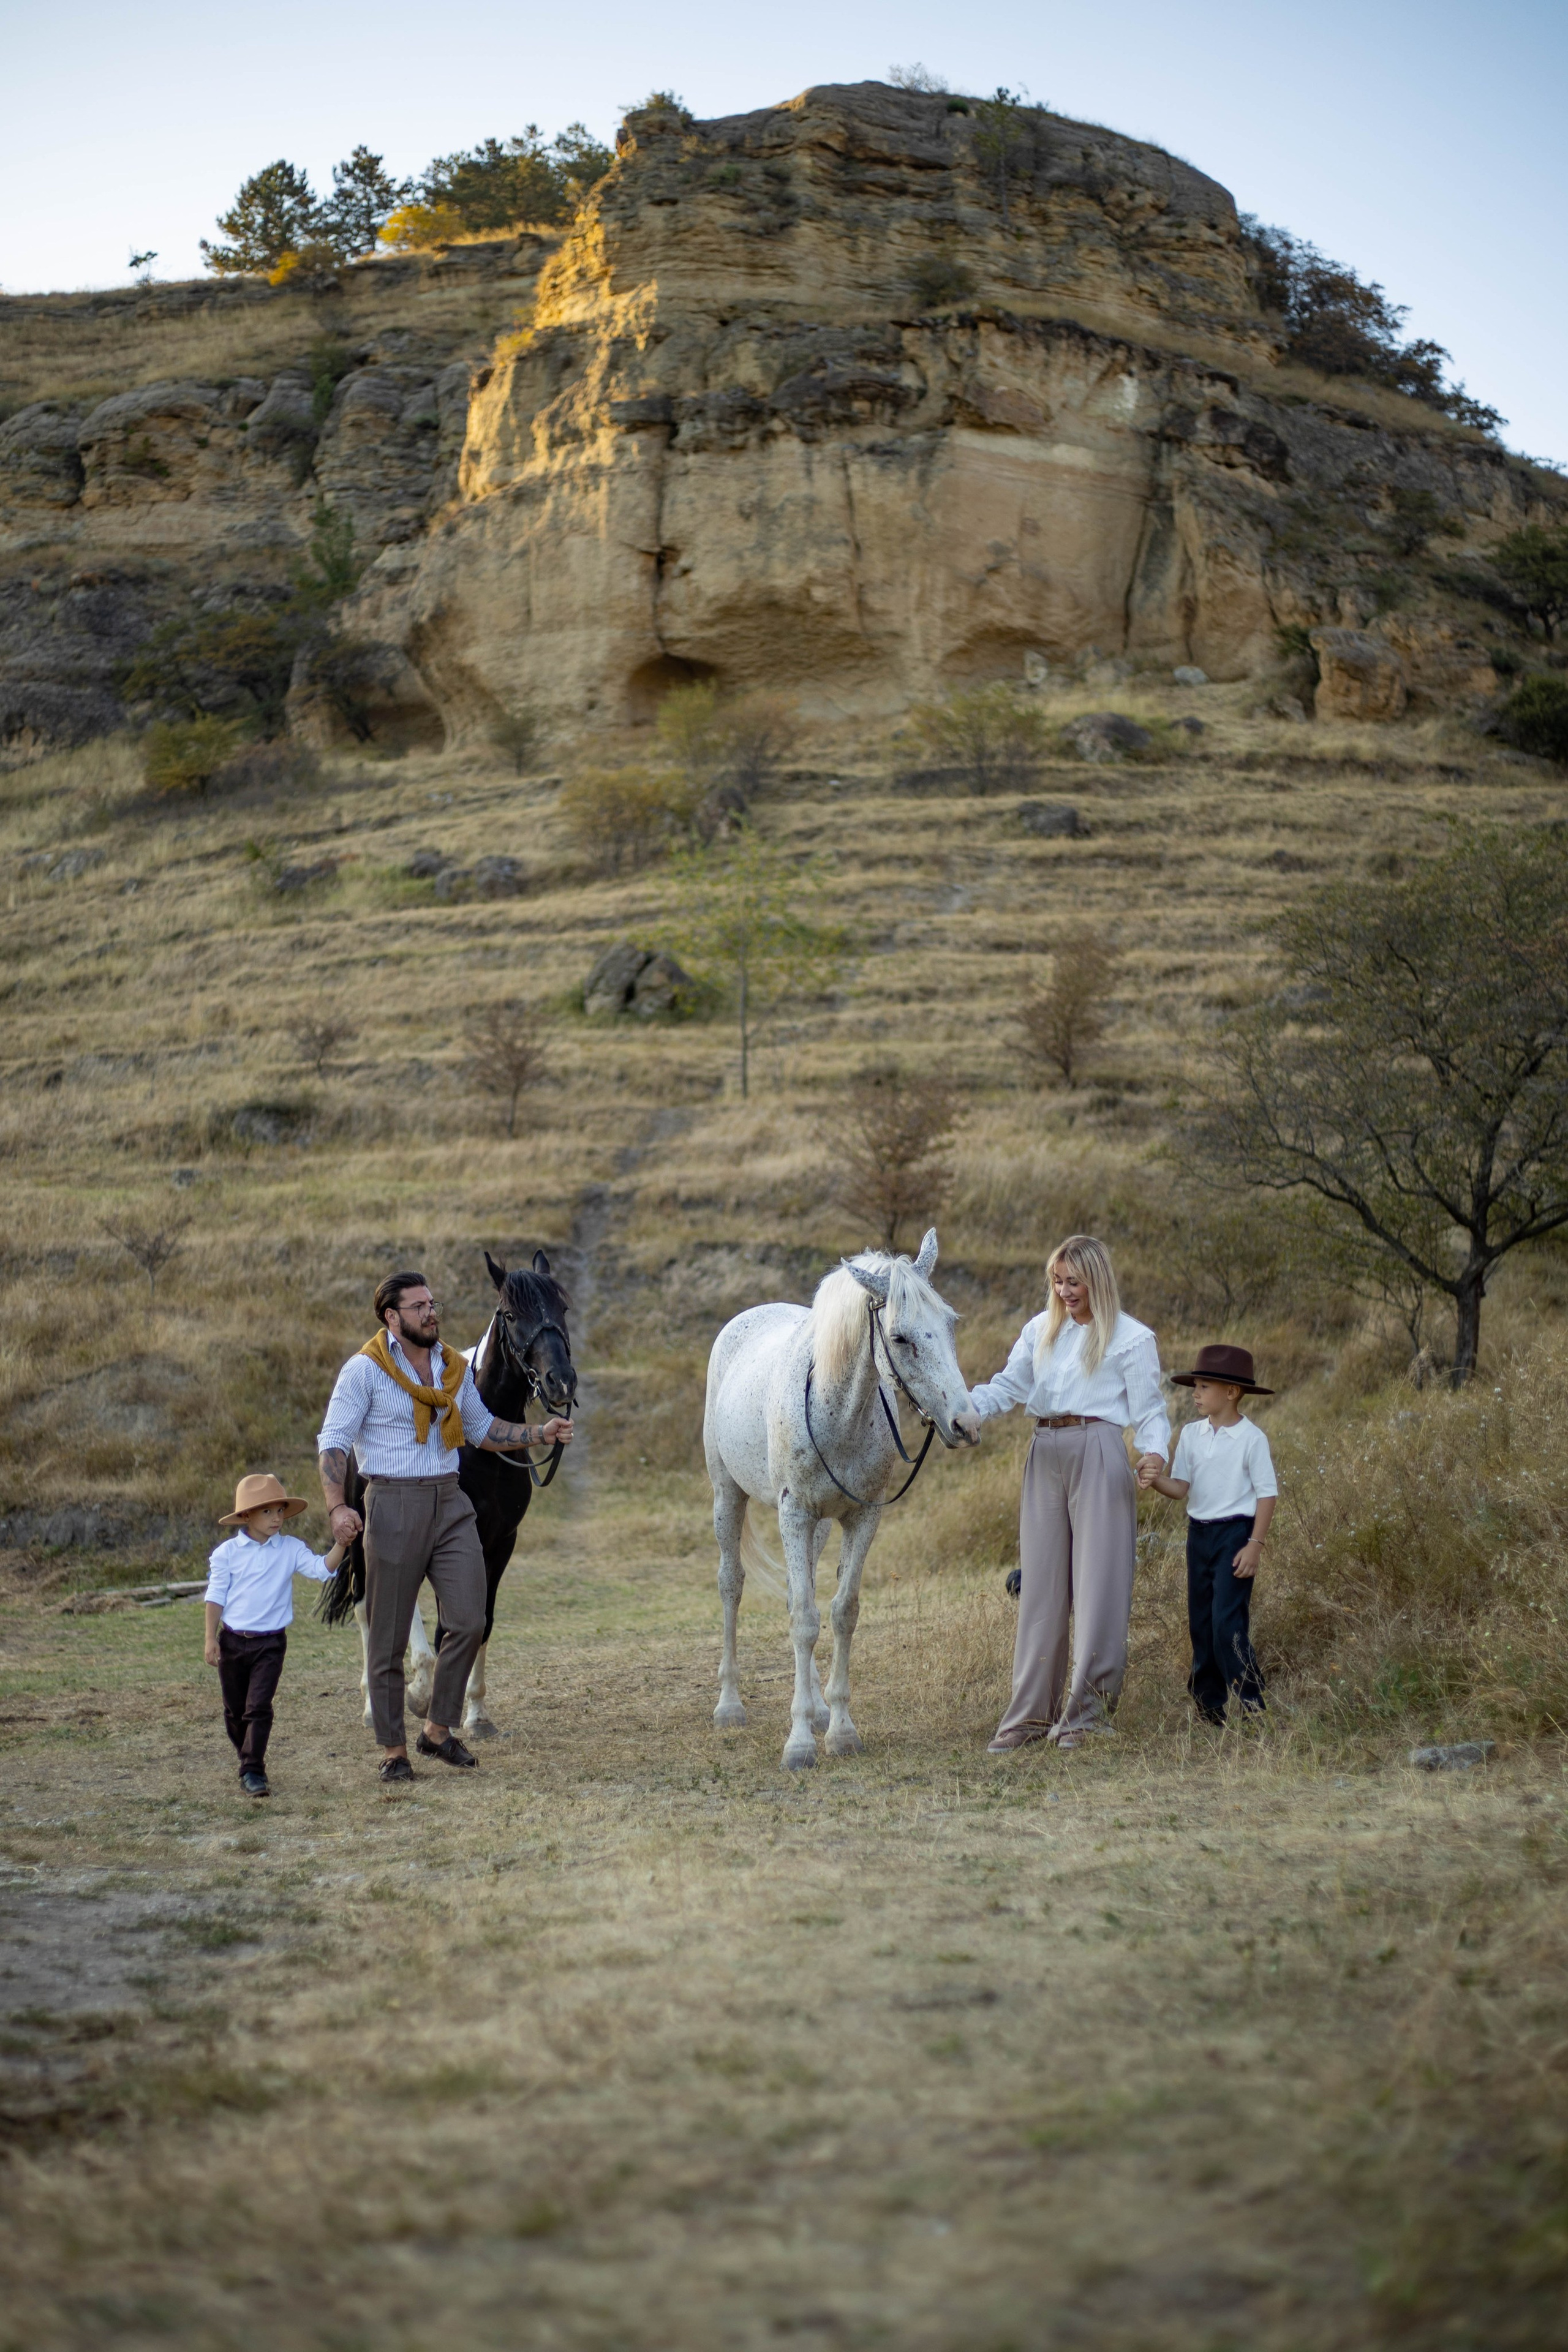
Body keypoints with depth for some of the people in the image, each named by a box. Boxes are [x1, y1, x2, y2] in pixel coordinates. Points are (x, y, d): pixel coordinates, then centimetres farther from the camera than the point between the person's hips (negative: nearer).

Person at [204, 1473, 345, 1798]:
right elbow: (216, 1596, 0)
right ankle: (248, 1759, 31)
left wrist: (340, 1543, -23)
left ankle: (253, 1770, -9)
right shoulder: (227, 1553, -2)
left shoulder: (291, 1550, 1)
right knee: (235, 1710, 12)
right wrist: (211, 1639, -4)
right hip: (232, 1640, 1)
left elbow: (322, 1569, -8)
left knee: (259, 1707, -10)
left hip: (270, 1643, -1)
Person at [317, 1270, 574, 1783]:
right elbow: (333, 1440, -7)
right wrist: (337, 1507, -20)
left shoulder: (455, 1368, 12)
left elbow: (482, 1429, 24)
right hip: (394, 1505, -5)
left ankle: (438, 1729, 11)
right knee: (389, 1638, 1)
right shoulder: (365, 1369, -5)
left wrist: (540, 1435, 10)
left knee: (468, 1620, -6)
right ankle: (393, 1750, 11)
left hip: (450, 1504, 5)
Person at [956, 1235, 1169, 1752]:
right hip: (1045, 1456, 5)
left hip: (1099, 1454, -5)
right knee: (1040, 1583, 7)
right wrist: (966, 1408, -8)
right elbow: (1009, 1385, 11)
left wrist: (1154, 1452, -20)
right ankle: (1030, 1712, 12)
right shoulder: (1040, 1331, 14)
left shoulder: (1131, 1338, 0)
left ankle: (1085, 1710, 3)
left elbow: (1149, 1409, -1)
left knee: (1097, 1584, -3)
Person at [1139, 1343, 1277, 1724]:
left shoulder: (1251, 1438, -10)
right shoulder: (1191, 1434, 6)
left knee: (1228, 1624, -14)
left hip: (1235, 1534, -7)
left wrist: (1255, 1545, -13)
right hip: (1199, 1533, 7)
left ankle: (1252, 1707, -9)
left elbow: (1267, 1493, -8)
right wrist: (1156, 1481, -16)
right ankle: (1208, 1706, 19)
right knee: (1200, 1624, 10)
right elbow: (1181, 1488, 5)